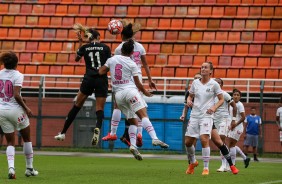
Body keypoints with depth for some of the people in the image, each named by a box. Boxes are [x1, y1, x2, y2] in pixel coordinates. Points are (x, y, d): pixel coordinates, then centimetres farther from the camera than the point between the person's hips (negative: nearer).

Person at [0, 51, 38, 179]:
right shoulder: (17, 75, -13)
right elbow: (16, 95, -20)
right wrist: (26, 108, -9)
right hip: (16, 110, -4)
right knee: (27, 138, 17)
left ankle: (11, 167, -14)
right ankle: (29, 168, 22)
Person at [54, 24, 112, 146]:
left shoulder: (84, 48, 6)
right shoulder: (105, 48, 4)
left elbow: (76, 59, 27)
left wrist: (80, 42, 30)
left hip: (88, 79, 1)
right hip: (102, 80, -1)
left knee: (77, 105, 13)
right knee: (100, 109, 3)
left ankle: (63, 133, 15)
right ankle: (98, 128, -29)